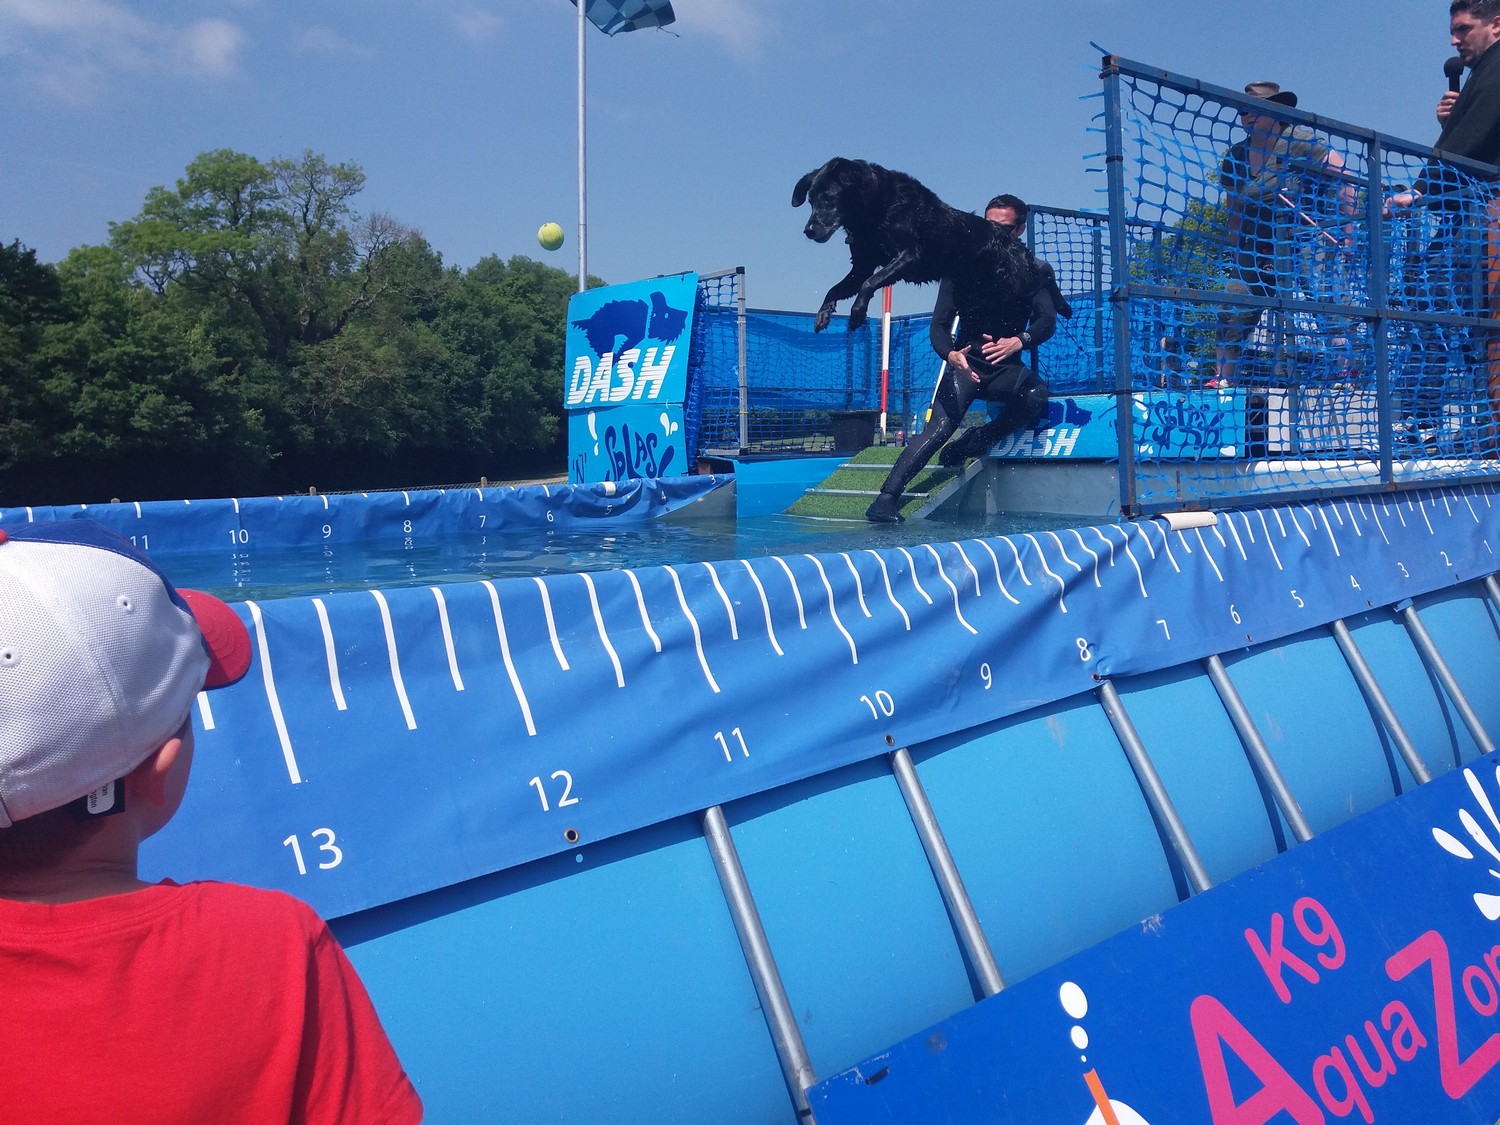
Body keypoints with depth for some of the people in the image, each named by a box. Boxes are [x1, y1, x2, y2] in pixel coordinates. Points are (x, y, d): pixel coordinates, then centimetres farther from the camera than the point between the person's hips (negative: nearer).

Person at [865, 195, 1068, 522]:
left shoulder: (1036, 272, 0)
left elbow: (1047, 320, -14)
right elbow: (939, 325, -9)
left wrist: (1019, 341, -38)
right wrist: (950, 353, -34)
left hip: (1006, 368, 2)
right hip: (966, 363, -1)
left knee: (1036, 395, -32)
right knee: (938, 429, -24)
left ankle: (975, 442, -11)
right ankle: (887, 498, -29)